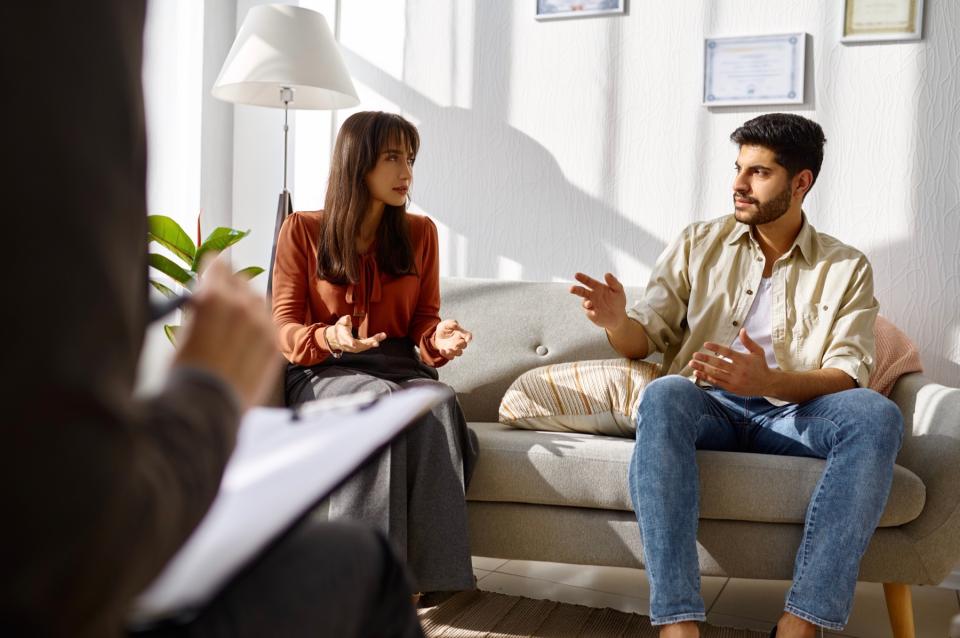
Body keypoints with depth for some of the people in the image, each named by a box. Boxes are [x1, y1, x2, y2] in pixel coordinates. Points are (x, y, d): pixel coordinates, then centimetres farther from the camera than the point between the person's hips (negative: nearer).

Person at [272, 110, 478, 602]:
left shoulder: (419, 233, 10)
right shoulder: (302, 231, 1)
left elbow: (423, 319, 11)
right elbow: (284, 328, -2)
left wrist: (438, 338, -14)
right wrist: (330, 339, -24)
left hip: (398, 366, 3)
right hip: (321, 372, -2)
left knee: (440, 401, -34)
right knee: (379, 399, -37)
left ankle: (427, 568, -34)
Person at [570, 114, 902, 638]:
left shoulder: (846, 268, 9)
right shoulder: (699, 243, 11)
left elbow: (847, 376, -3)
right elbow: (644, 339, 8)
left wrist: (767, 382, -24)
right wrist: (616, 321, -18)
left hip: (792, 414, 1)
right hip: (706, 407, 0)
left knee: (877, 414, -31)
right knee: (662, 396, -36)